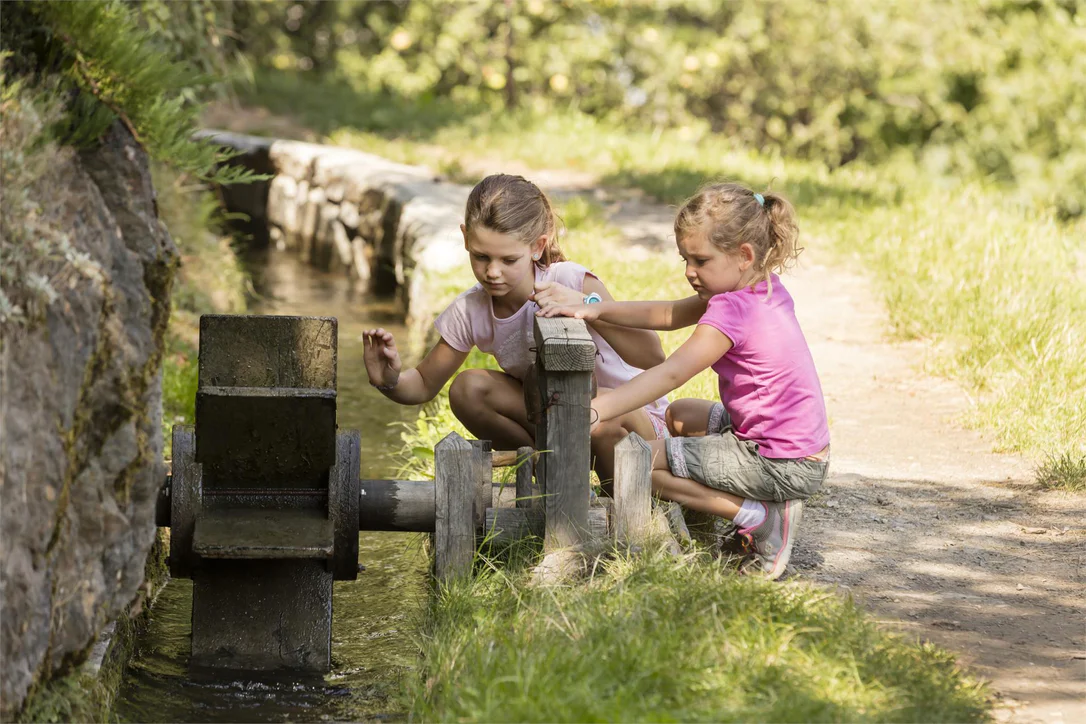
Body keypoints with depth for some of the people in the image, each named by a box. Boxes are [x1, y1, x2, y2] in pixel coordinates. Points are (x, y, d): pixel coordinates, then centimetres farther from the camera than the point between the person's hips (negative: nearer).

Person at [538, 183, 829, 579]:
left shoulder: (731, 312, -21)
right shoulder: (766, 290, 7)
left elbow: (670, 374, -29)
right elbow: (668, 315, 9)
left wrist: (594, 411, -35)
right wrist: (597, 309, -1)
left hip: (786, 467, -10)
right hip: (805, 449, 10)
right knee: (681, 415, 29)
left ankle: (762, 517, -10)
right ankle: (763, 505, 13)